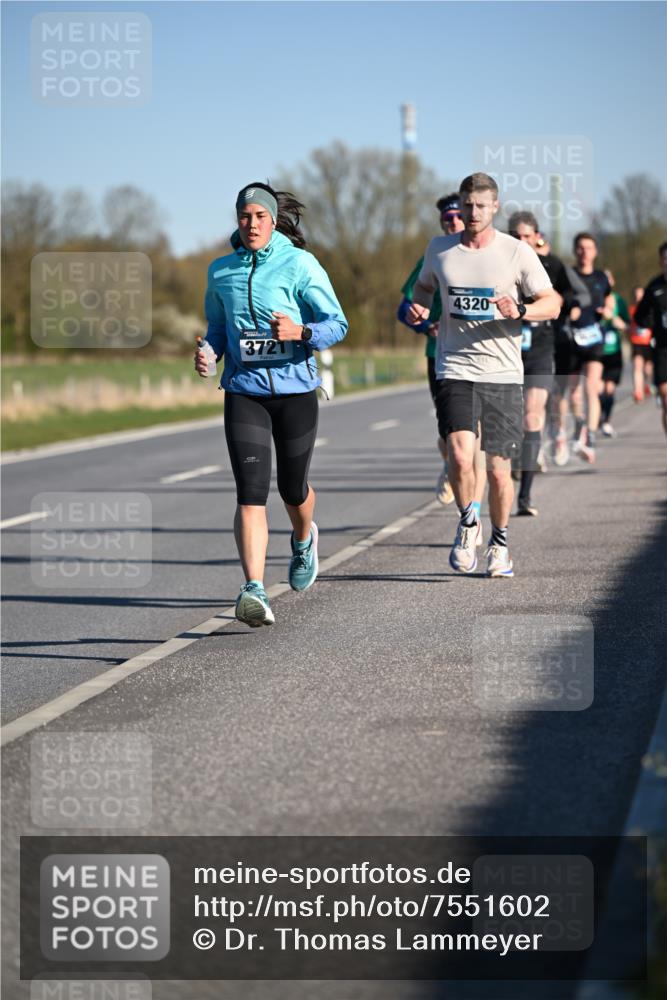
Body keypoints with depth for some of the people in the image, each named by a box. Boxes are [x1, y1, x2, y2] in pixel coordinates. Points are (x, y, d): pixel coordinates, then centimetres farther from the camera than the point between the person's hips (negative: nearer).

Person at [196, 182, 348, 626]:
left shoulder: (300, 264, -6)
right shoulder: (221, 271, 5)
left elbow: (337, 324, -6)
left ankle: (304, 539, 51)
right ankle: (254, 591, -23)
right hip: (244, 391, 1)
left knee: (293, 487, 15)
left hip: (295, 389, -1)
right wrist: (208, 352, -3)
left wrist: (300, 332, -25)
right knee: (251, 490, -15)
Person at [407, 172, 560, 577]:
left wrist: (519, 311, -18)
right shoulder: (439, 249, 6)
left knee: (499, 470, 3)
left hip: (503, 375, -1)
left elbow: (552, 303, 2)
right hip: (455, 371, 1)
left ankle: (500, 543, 27)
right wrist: (420, 307, 3)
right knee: (460, 456, -18)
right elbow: (424, 285, 26)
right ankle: (467, 522, 10)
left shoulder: (517, 252, -2)